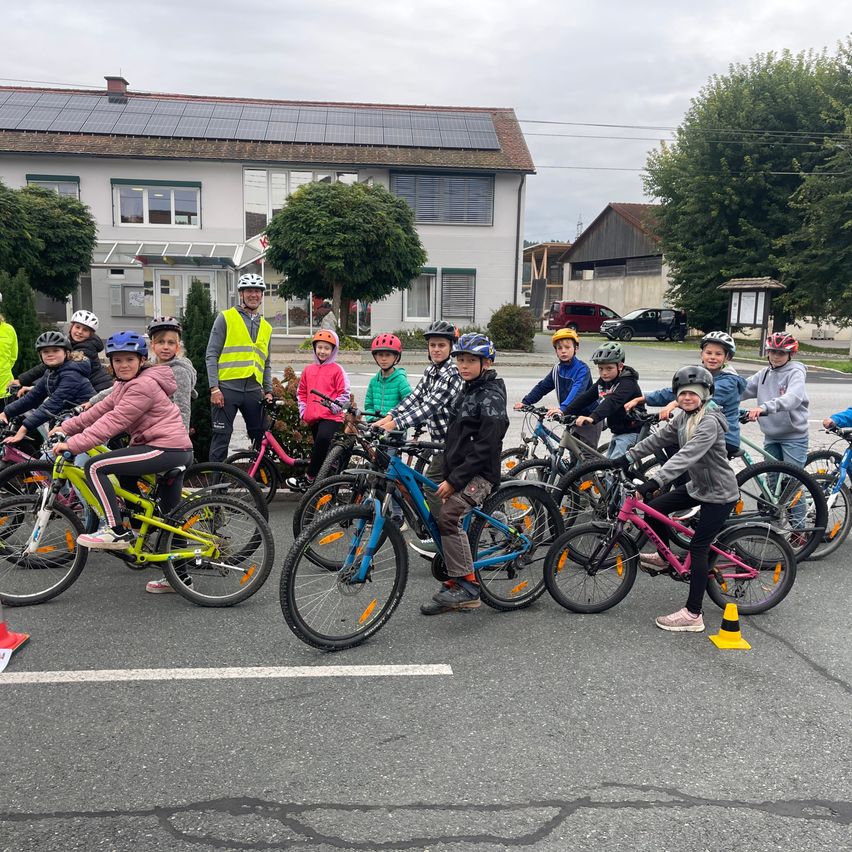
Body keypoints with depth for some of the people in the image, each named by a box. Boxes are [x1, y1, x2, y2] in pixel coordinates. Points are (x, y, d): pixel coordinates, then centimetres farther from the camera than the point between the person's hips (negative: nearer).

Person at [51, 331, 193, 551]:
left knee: (94, 467, -12)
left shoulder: (144, 385, -14)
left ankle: (117, 531, -13)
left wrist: (73, 444, -21)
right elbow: (102, 409, 15)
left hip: (165, 449, -10)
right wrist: (67, 428, 7)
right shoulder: (128, 383, 19)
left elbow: (114, 421, -20)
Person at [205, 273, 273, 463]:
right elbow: (211, 355, -2)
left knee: (262, 439, 7)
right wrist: (214, 388, -12)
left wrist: (268, 391, 9)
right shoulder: (226, 318, 3)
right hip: (227, 389, -4)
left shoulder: (266, 327, 17)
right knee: (222, 437, -3)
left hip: (254, 391, 5)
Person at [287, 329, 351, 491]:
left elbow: (345, 394, -1)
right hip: (313, 417, 6)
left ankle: (308, 478, -20)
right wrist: (303, 411, 14)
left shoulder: (337, 370, 0)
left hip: (331, 417, -6)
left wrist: (333, 406, -11)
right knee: (323, 451, 11)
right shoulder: (308, 370, 15)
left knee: (322, 440, -29)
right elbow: (301, 392, 23)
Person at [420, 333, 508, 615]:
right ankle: (454, 587, 21)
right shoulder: (467, 391, 17)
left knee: (448, 517, -26)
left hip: (479, 475, -10)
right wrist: (448, 475, 18)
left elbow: (485, 448, -20)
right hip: (458, 473, 10)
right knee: (449, 522, 9)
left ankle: (468, 586, -18)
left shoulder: (491, 397, -12)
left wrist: (454, 480, -21)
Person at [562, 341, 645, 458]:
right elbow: (585, 397, 0)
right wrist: (565, 412, -13)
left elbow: (613, 401, -39)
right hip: (617, 431, 9)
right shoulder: (602, 382, 4)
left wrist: (592, 418, -55)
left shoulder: (627, 383, -23)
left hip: (631, 432, -9)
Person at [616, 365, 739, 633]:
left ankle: (693, 615, -2)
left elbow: (686, 456, -38)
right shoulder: (684, 417, 3)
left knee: (697, 548, -9)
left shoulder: (709, 422, -27)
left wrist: (654, 482, -46)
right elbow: (658, 439, 7)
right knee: (654, 509, 5)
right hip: (697, 486, 9)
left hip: (719, 495, -9)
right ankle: (664, 558, 29)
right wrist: (627, 457, -1)